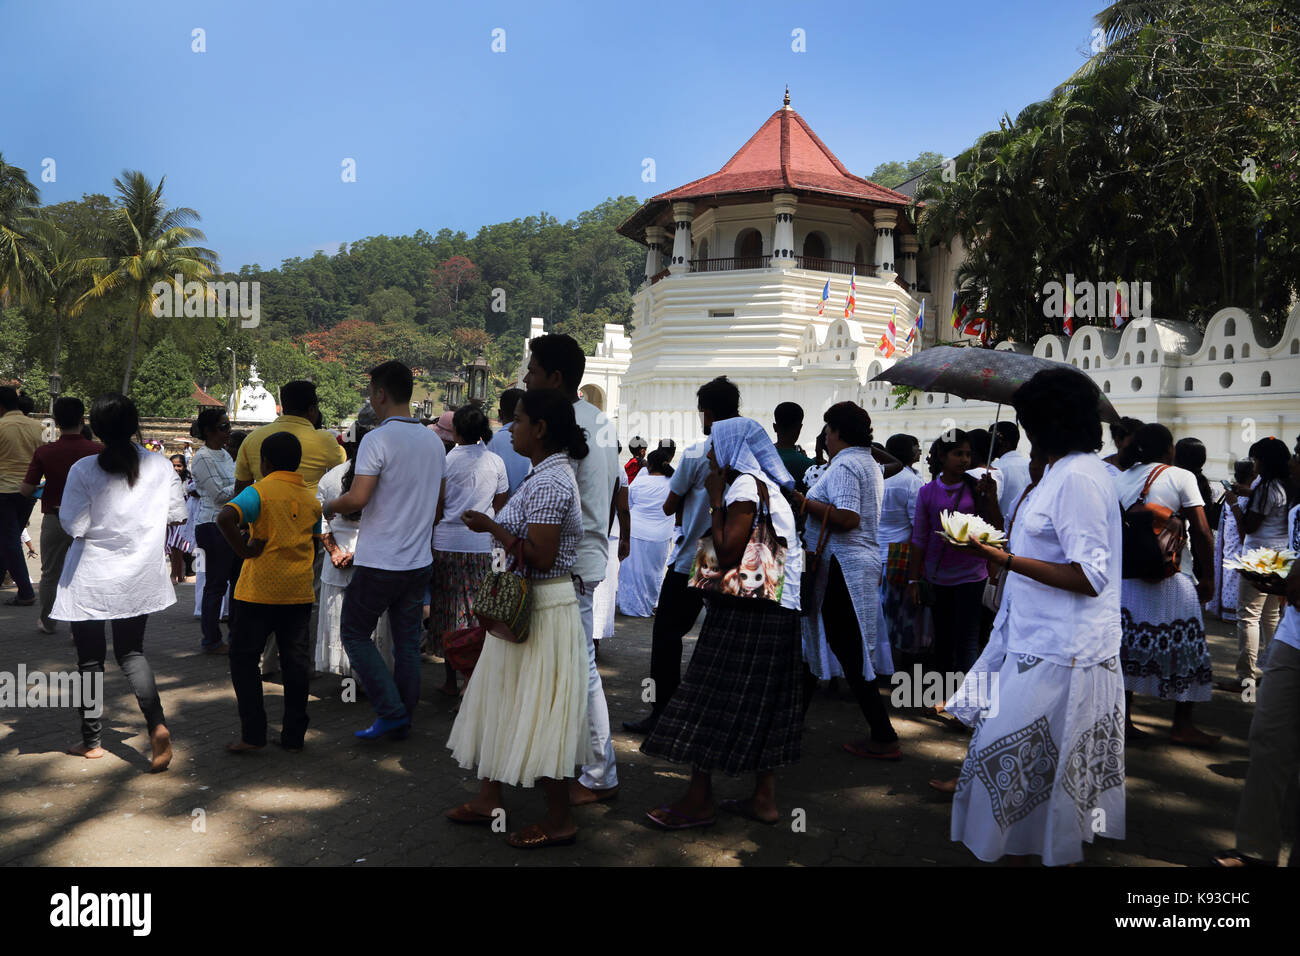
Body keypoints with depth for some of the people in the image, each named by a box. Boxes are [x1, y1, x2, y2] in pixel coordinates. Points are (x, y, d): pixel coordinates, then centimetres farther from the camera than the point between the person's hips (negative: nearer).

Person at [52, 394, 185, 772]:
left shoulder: (83, 470, -14)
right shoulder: (161, 466, -6)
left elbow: (74, 526, -15)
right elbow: (177, 515, 1)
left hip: (91, 580, -3)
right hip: (140, 576, 3)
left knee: (90, 659, 12)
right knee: (131, 652, 14)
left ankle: (91, 740, 24)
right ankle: (157, 726, -6)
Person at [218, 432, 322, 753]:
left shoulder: (259, 491, -8)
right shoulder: (312, 498, 8)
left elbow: (225, 517, -25)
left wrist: (245, 551, -15)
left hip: (258, 590, -4)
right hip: (299, 592, 4)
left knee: (244, 659, 9)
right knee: (296, 662, 9)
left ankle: (253, 734, 7)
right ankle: (293, 736, 14)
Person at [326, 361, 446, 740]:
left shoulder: (377, 440, -15)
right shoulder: (434, 441, 8)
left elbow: (357, 498, -22)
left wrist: (329, 507, -3)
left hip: (379, 563, -6)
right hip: (419, 561, 7)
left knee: (355, 634, 9)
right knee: (407, 642, 13)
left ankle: (391, 710, 3)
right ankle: (403, 722, 20)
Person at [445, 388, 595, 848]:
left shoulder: (548, 482, -22)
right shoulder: (553, 474, 11)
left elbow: (541, 557, -26)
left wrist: (492, 528, -19)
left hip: (541, 613, -11)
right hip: (526, 607, 11)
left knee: (536, 712, 0)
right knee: (505, 703, 18)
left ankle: (559, 820, 14)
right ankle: (488, 798, 32)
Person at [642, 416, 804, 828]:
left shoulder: (744, 487, -12)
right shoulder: (766, 486, 18)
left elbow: (727, 554, -19)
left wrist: (716, 500, -12)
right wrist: (720, 498, 12)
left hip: (746, 613, -10)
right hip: (775, 609, 10)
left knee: (715, 700, -2)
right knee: (761, 701, 12)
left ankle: (699, 801, 6)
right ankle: (764, 798, 19)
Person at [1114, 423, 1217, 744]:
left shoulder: (1121, 479, 5)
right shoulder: (1181, 477, -6)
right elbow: (1201, 531, -10)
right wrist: (1208, 576, -2)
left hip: (1126, 576, 4)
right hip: (1171, 580, -4)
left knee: (1128, 645, 10)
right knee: (1184, 647, 9)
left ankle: (1123, 719, 17)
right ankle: (1182, 725, 16)